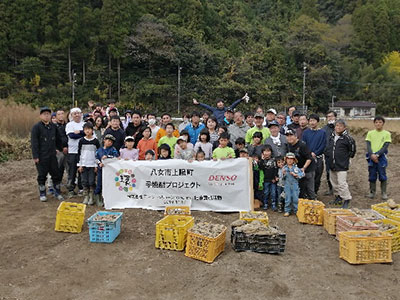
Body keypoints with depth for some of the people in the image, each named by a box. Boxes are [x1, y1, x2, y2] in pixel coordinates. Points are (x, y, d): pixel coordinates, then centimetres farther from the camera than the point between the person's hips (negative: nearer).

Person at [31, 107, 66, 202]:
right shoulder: (36, 127, -8)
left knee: (56, 174, 9)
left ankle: (57, 192, 22)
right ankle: (42, 194, 19)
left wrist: (62, 147, 12)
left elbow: (58, 139, 21)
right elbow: (34, 143, -11)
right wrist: (35, 156, -14)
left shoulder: (53, 126, 8)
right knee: (42, 176, 5)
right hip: (41, 157, -5)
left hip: (52, 155, 5)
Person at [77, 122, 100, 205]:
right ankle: (85, 197, 15)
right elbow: (79, 153, 5)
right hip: (84, 164, 1)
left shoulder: (95, 141, 1)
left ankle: (91, 198, 9)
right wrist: (80, 165, -1)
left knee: (92, 182, -1)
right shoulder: (82, 141, 4)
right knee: (84, 182, 4)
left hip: (92, 165, -1)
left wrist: (96, 165, -2)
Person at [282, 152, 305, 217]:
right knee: (288, 198, 1)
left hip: (295, 185, 1)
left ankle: (296, 210, 17)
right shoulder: (284, 168, 1)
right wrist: (283, 174, -22)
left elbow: (302, 174, 0)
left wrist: (296, 175, -12)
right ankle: (287, 211, 12)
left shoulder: (296, 167, 3)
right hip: (287, 185, -1)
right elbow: (283, 178, -3)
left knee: (295, 198, 3)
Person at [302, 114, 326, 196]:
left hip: (318, 158, 0)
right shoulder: (306, 132, 6)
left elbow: (323, 145, -2)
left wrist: (315, 153, -12)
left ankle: (315, 193, 20)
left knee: (317, 178, 6)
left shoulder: (322, 132, 4)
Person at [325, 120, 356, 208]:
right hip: (332, 164, 7)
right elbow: (327, 148, 22)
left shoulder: (347, 138, -10)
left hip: (342, 165, -7)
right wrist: (327, 155, 13)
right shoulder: (331, 137, 8)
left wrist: (347, 157, 3)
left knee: (342, 183, -10)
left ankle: (347, 199, 2)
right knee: (334, 182, 16)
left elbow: (352, 150, 0)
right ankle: (338, 196, 33)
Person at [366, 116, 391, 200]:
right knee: (372, 175, 7)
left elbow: (385, 146, -6)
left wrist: (377, 155, -17)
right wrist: (372, 155, -15)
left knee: (382, 175, 2)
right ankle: (372, 192, 18)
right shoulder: (370, 133, 7)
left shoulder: (387, 134, 1)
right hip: (371, 157, 2)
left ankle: (384, 193, 11)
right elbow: (368, 145, 0)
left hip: (381, 157, -2)